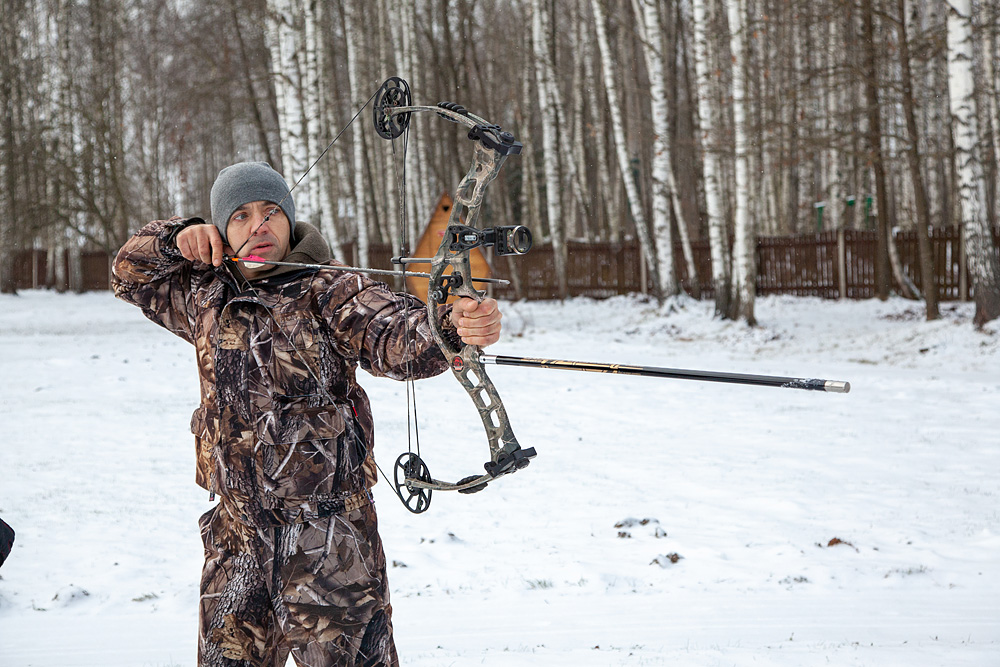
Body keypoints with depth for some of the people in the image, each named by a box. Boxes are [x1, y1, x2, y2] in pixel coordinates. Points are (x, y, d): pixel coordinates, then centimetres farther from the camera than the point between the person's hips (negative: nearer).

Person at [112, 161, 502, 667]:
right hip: (236, 539, 5)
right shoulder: (206, 297, 12)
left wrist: (452, 326, -45)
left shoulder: (329, 293, -5)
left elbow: (396, 334, -22)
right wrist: (178, 236, 6)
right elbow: (132, 275, 27)